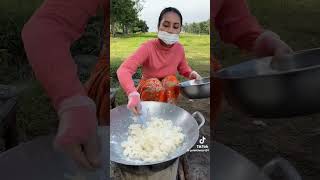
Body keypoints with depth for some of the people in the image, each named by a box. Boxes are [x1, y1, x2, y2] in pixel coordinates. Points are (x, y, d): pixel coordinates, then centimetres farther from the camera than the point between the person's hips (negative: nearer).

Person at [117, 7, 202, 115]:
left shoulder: (179, 48, -11)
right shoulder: (148, 47, -26)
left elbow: (183, 69, 8)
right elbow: (123, 70, -38)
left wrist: (192, 73, -17)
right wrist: (132, 93, -57)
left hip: (169, 90, 3)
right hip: (148, 90, -3)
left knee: (171, 79, -28)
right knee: (153, 83, -34)